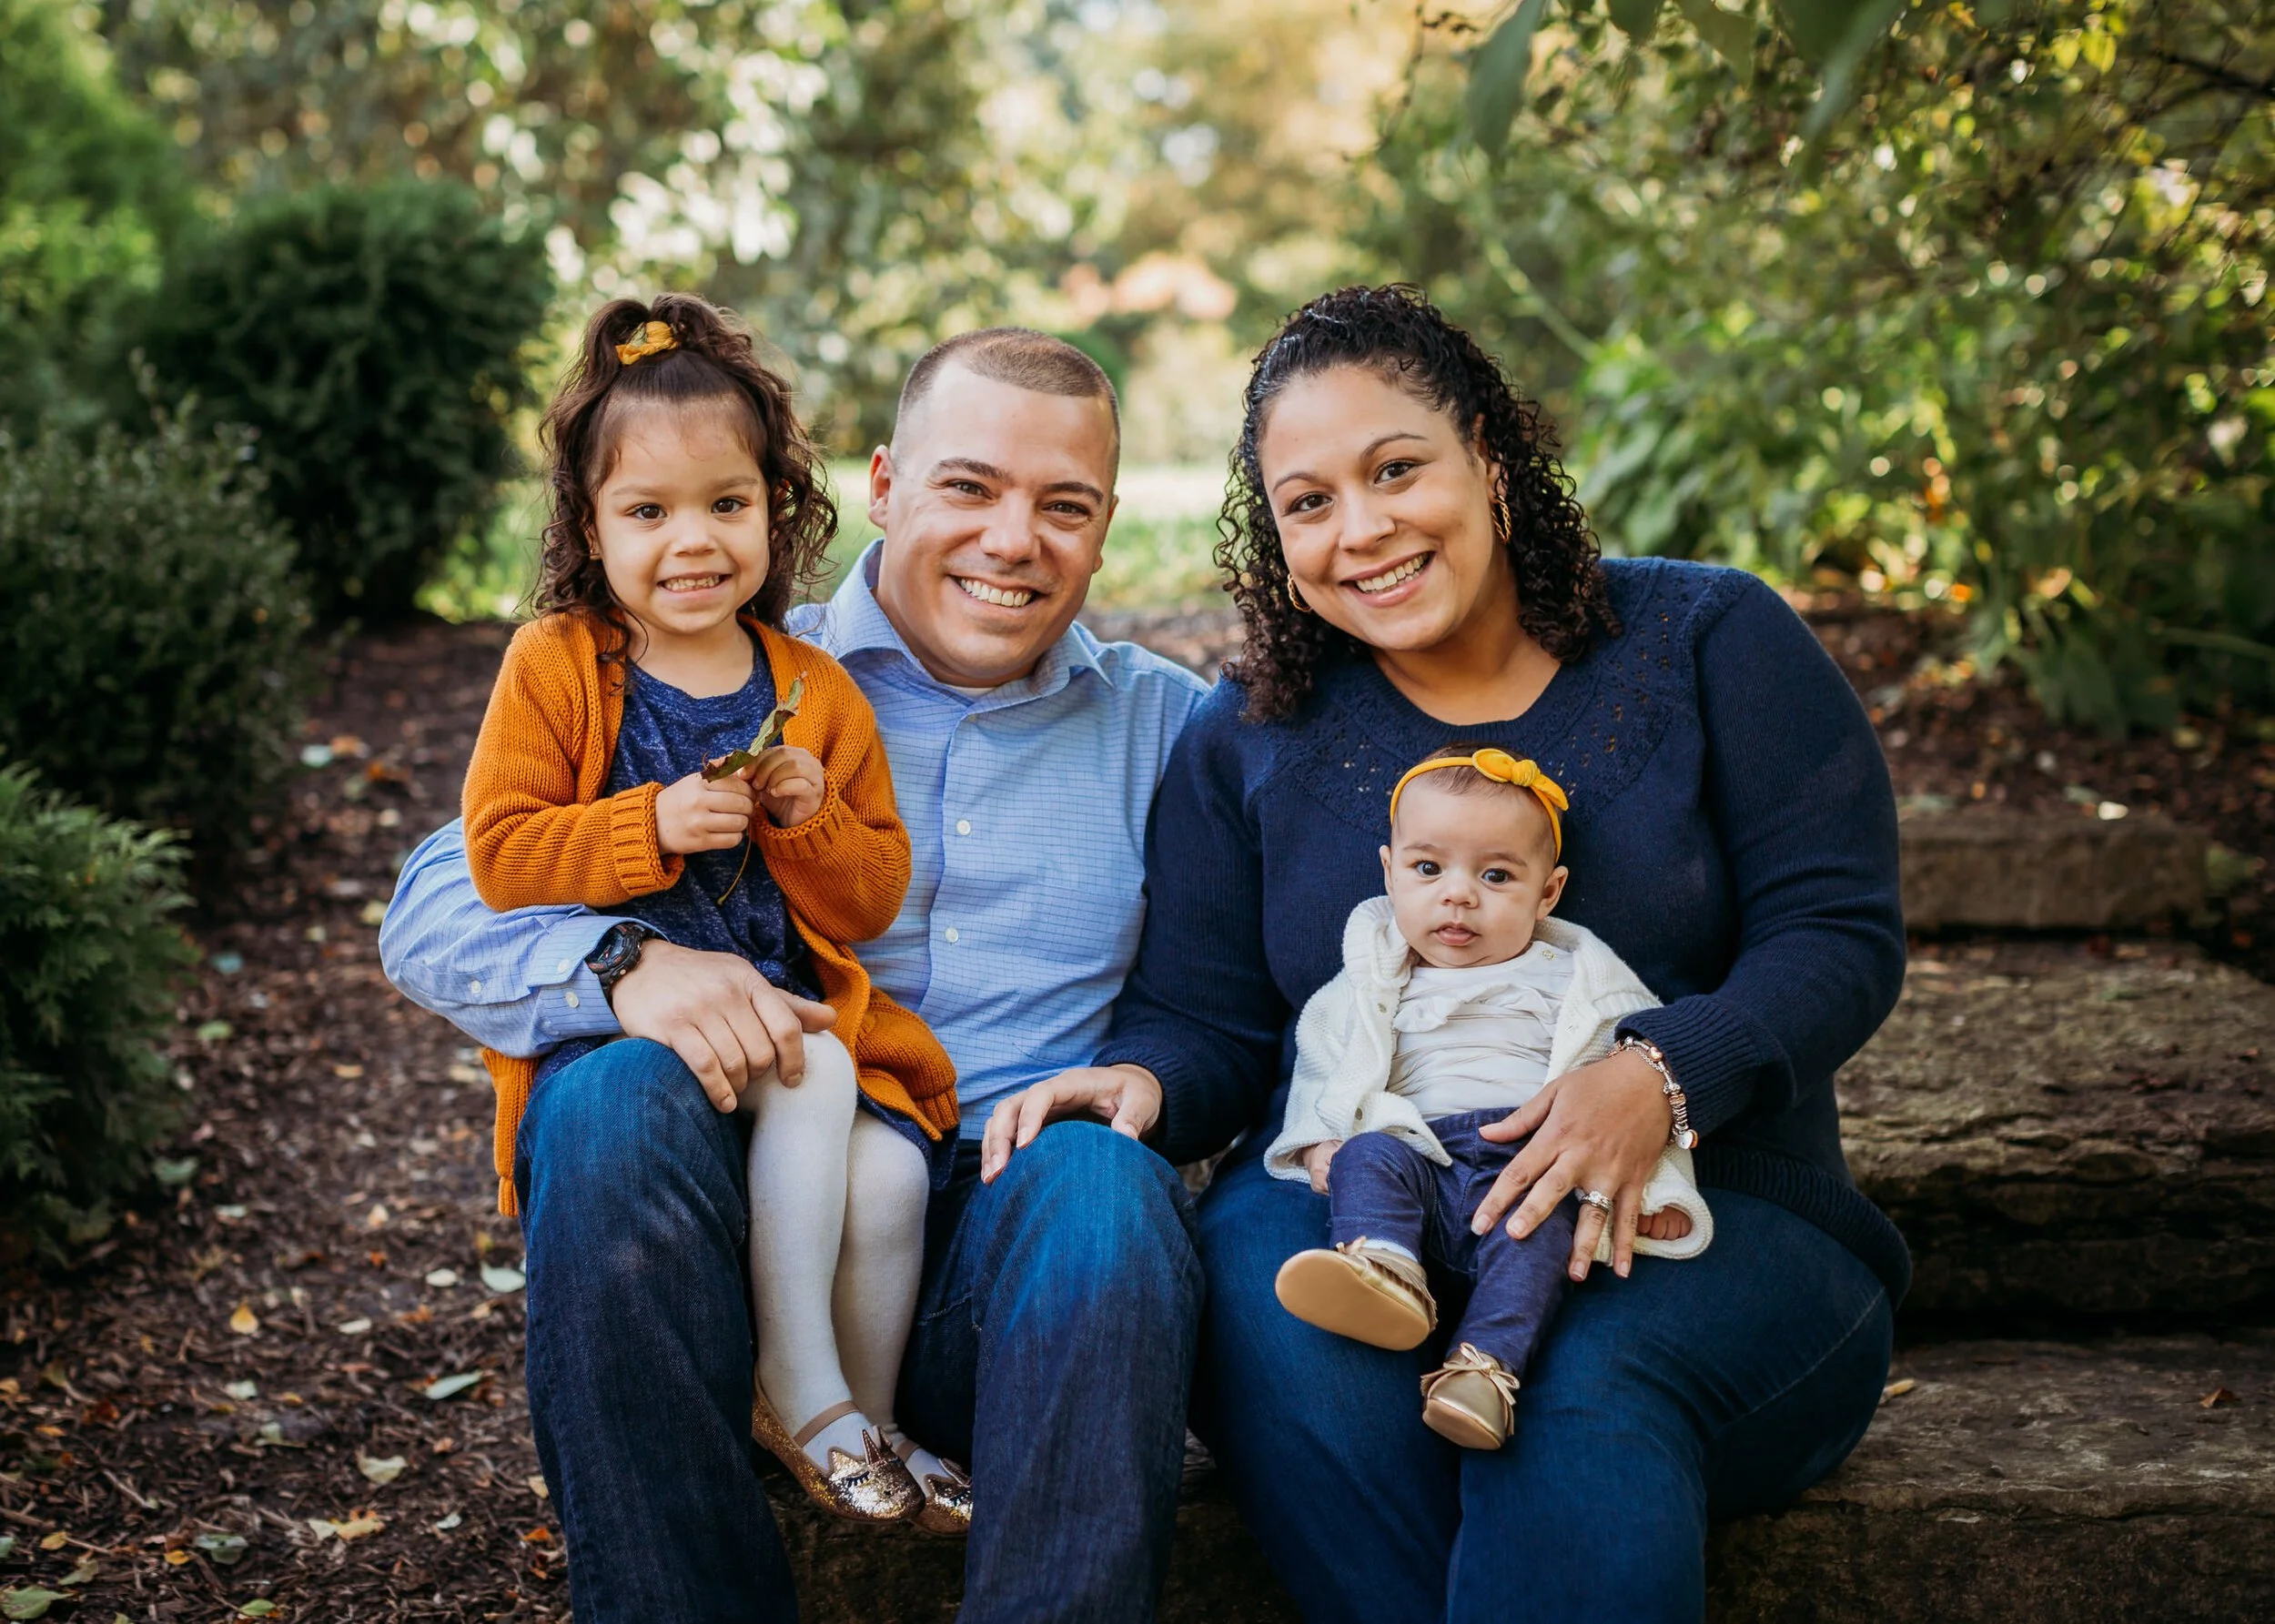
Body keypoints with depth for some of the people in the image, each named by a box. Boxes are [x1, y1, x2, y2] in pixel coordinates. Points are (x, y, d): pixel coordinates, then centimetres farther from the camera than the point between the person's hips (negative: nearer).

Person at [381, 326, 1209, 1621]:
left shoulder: (1168, 723, 15)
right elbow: (438, 913, 3)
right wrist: (624, 965, -18)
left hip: (1015, 1226, 0)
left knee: (1105, 1185, -32)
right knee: (614, 1101, -30)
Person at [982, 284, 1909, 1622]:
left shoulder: (1704, 642, 3)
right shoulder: (1247, 740, 12)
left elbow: (1839, 934, -4)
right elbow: (1204, 1020, 10)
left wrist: (1662, 1075, -23)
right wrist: (1143, 1080, -16)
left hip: (1696, 1212, -1)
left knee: (1583, 1397, -35)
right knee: (1271, 1317, -33)